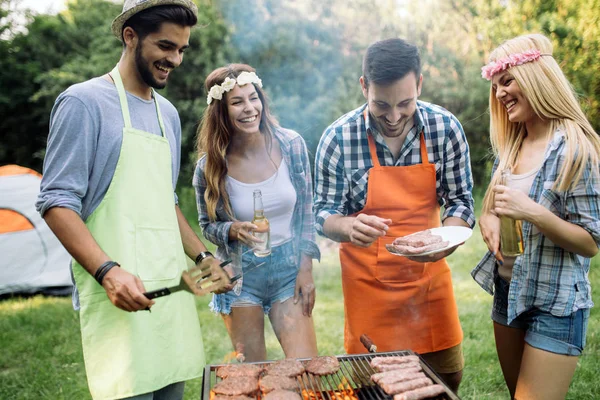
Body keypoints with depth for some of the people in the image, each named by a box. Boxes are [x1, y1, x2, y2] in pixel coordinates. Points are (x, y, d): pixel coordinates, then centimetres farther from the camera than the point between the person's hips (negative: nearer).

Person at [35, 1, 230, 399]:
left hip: (172, 287, 7)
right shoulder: (85, 101, -5)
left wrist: (202, 256, 15)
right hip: (120, 293, -6)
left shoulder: (168, 113, 16)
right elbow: (57, 202, -9)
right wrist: (107, 270, -21)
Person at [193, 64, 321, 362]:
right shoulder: (210, 167, -10)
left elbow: (306, 211, 0)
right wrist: (234, 230, -19)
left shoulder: (290, 144, -7)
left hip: (289, 268, 1)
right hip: (240, 273, 0)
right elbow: (208, 225, 3)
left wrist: (306, 270, -3)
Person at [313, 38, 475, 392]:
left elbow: (461, 201, -2)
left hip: (429, 276, 2)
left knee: (448, 376, 13)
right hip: (368, 283, -2)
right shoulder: (339, 137, -15)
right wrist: (349, 227, -30)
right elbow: (324, 214, -7)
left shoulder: (445, 128, -10)